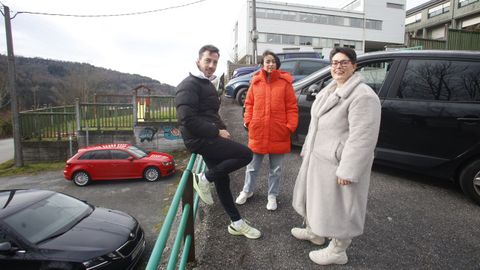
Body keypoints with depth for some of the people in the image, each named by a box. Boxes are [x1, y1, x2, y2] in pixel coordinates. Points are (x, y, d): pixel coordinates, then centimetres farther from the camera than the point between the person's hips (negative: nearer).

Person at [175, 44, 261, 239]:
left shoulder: (207, 84, 21)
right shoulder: (189, 85, -11)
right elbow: (188, 120, -22)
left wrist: (223, 129, 8)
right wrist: (217, 132, -17)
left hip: (210, 138, 9)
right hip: (200, 140, -9)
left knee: (222, 180, 13)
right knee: (245, 154, -16)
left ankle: (236, 223, 26)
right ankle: (204, 179, -3)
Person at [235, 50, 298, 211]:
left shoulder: (285, 82, -4)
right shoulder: (255, 82, 2)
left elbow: (292, 107, -4)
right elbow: (249, 104, 8)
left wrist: (290, 126, -11)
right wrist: (248, 121, -3)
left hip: (278, 133, -1)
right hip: (257, 132, 2)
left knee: (275, 168, 14)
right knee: (252, 166, 17)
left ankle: (272, 195, 34)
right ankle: (247, 191, 39)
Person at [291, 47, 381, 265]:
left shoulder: (363, 95, -20)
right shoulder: (330, 90, 10)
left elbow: (362, 137, -25)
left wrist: (347, 171, -25)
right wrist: (307, 149, 18)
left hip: (338, 162, -9)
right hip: (318, 157, 9)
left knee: (338, 206, 6)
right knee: (314, 196, 24)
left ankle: (337, 251, 28)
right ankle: (314, 231, 48)